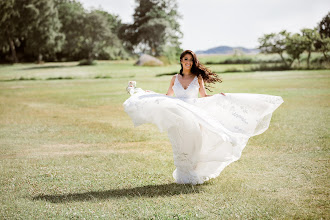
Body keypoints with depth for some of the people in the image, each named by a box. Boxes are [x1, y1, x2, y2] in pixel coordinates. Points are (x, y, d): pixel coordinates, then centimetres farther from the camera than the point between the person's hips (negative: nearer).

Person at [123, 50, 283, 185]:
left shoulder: (198, 78, 5)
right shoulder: (175, 78, 10)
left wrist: (218, 97, -5)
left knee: (192, 142, -6)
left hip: (193, 115, -1)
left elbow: (204, 97, 10)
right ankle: (182, 175, 5)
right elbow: (167, 97, 22)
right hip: (177, 116, 1)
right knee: (179, 146, -2)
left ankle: (192, 173, 4)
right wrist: (149, 94, 19)